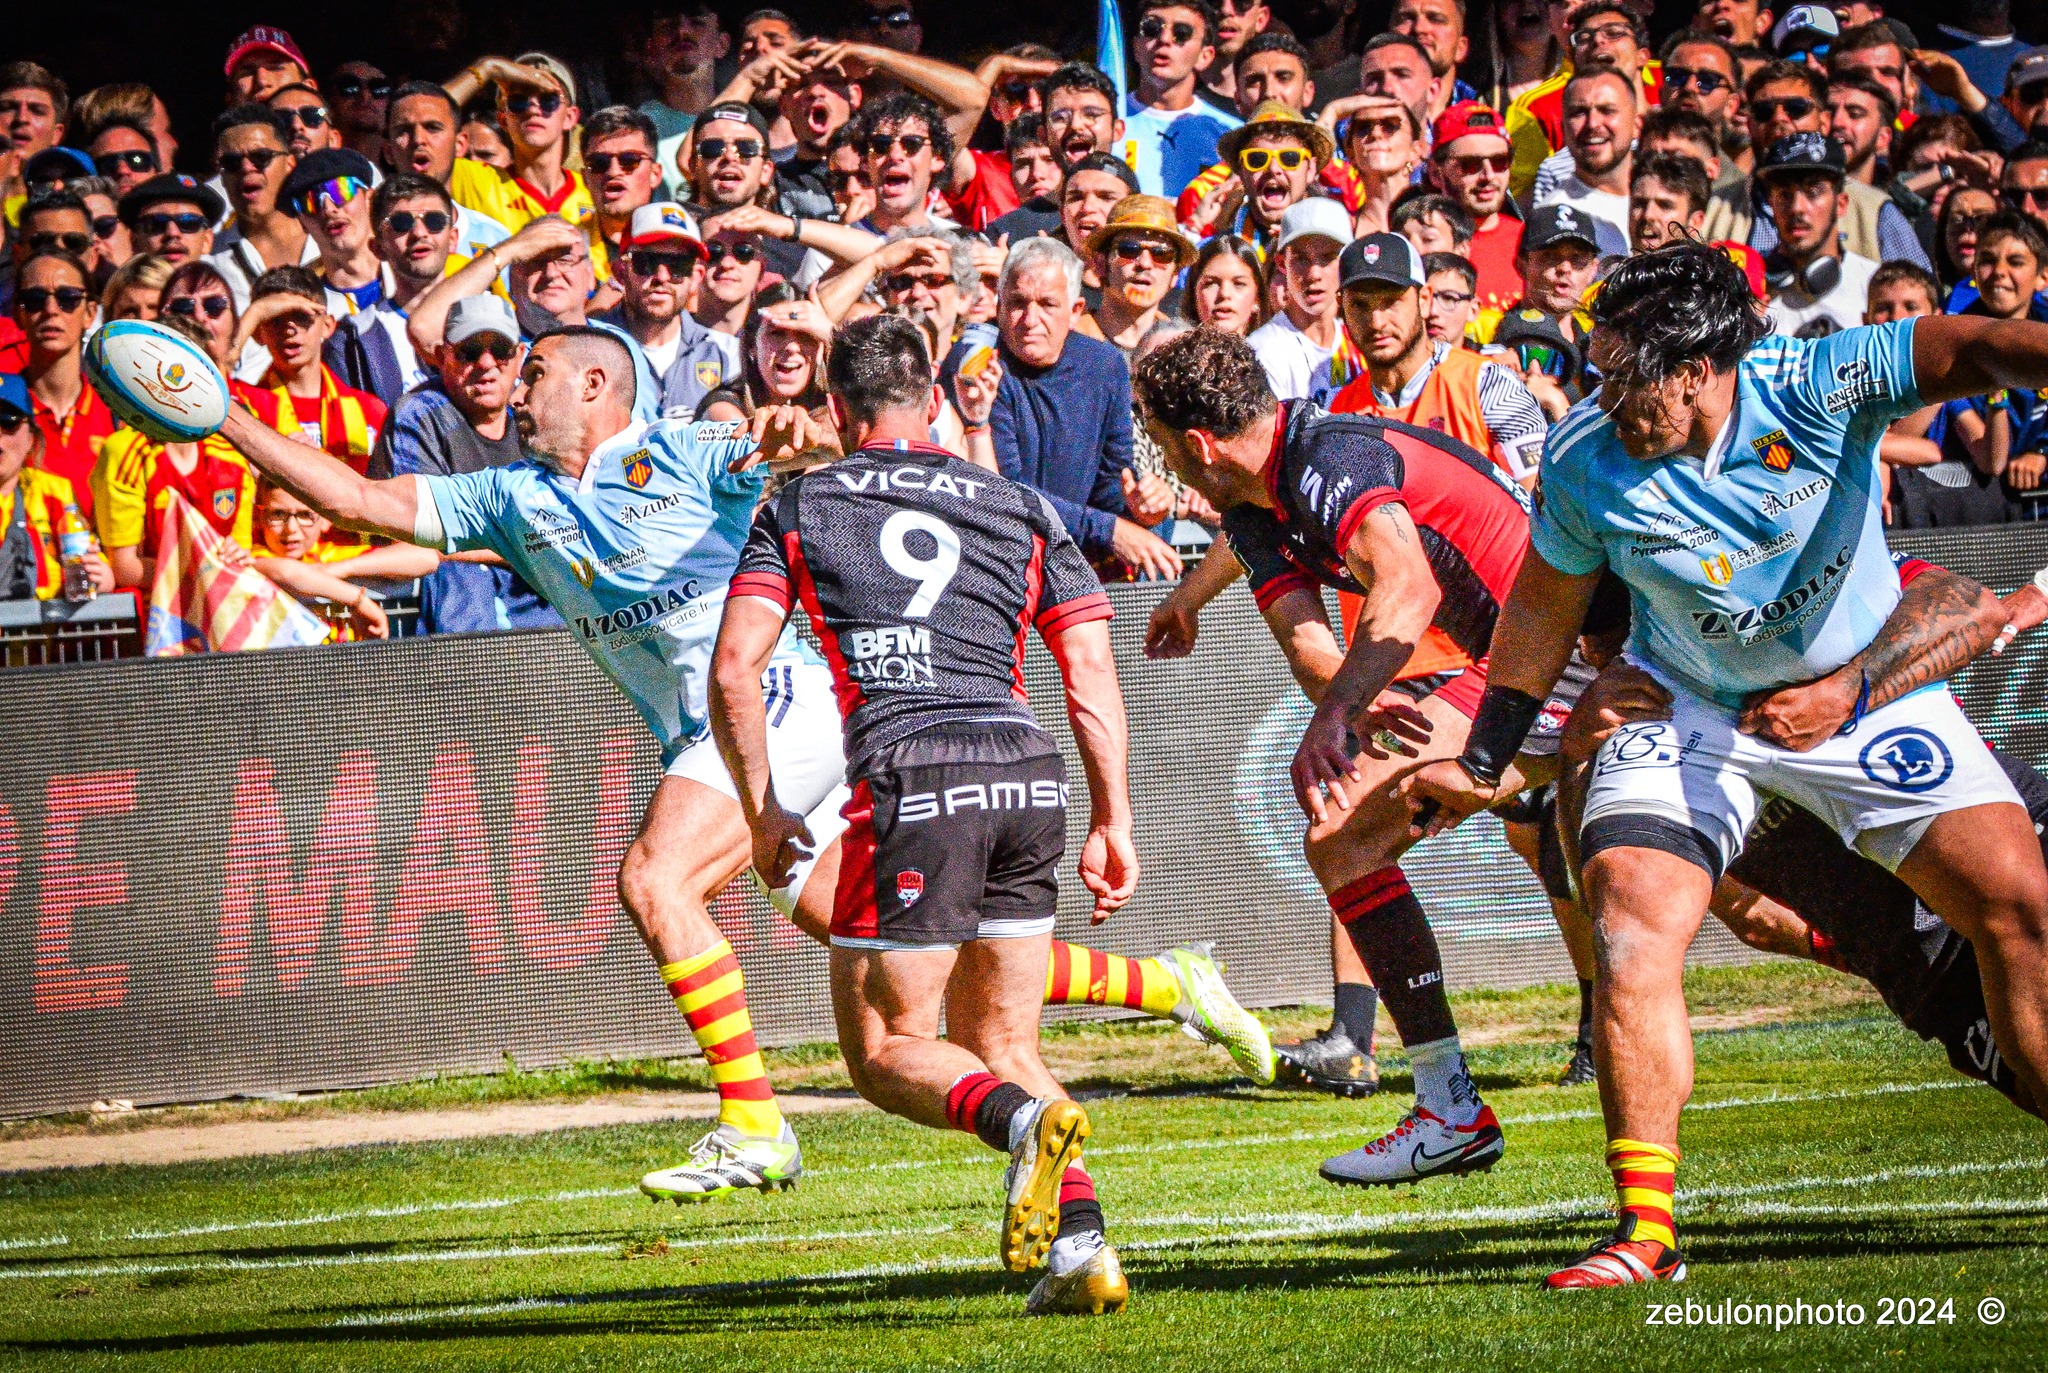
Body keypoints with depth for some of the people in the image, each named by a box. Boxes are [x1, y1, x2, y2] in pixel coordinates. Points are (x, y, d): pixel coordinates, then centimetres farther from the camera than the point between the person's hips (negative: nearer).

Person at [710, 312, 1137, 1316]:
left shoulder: (797, 508, 14)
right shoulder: (1021, 509, 21)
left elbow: (733, 668, 5)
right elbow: (1092, 673, 12)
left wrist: (764, 811, 13)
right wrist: (1113, 823, 13)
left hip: (911, 779, -4)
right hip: (1028, 776, 4)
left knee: (886, 1049, 6)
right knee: (999, 1042, 16)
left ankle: (1024, 1118, -27)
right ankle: (1081, 1245, -6)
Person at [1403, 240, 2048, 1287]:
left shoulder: (1818, 387, -26)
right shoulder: (1585, 463, -17)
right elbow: (1546, 605, 1)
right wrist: (1483, 758, 7)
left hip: (1869, 689, -1)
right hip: (1690, 710, 1)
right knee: (1631, 925, -19)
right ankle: (1645, 1231, -13)